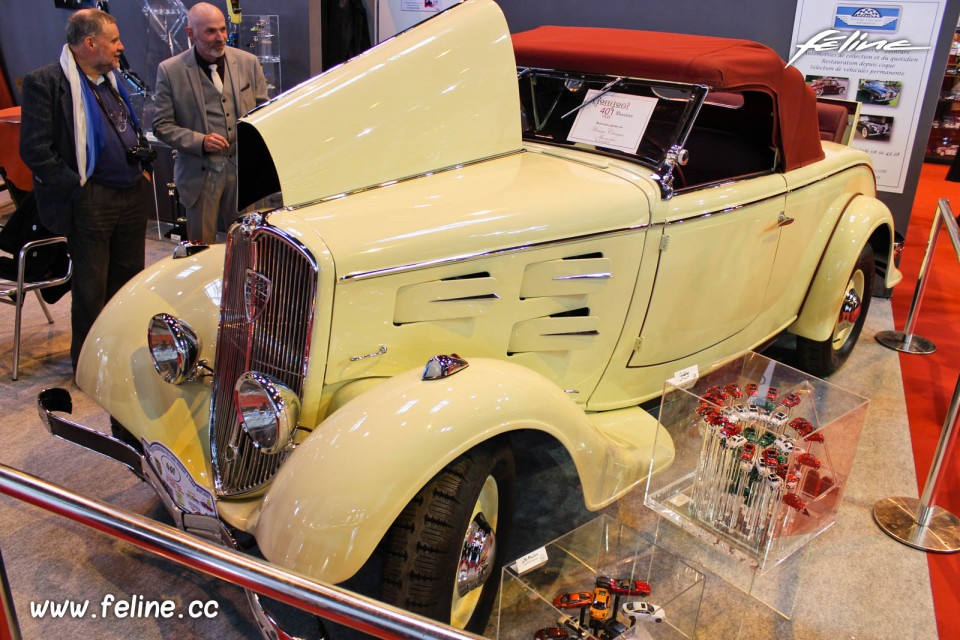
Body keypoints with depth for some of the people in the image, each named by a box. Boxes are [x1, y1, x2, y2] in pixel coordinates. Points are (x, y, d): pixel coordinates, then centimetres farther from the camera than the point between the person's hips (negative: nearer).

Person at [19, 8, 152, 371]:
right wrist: (77, 188, -16)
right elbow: (34, 149, -16)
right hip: (90, 202, -7)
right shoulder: (45, 82, -11)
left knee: (130, 278, 17)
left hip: (133, 195, 7)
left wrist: (142, 160, 10)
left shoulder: (112, 78, 13)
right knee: (91, 289, 3)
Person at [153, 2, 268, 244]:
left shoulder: (248, 62, 5)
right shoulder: (170, 70, -2)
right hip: (200, 173, -2)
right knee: (202, 249, 5)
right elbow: (162, 125, 0)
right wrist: (200, 141, -15)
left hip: (245, 168, 2)